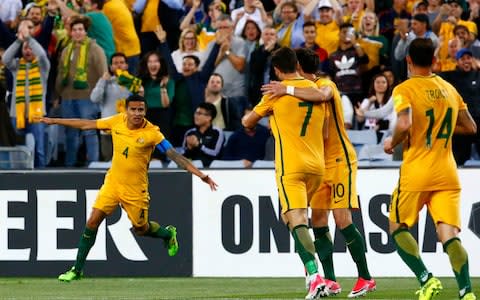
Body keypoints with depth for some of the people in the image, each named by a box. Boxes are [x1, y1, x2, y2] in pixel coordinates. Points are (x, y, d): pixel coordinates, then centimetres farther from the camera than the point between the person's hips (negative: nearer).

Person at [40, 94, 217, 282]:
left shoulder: (152, 133, -19)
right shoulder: (117, 121, -7)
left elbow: (175, 156, -21)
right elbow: (86, 125, 5)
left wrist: (201, 175, -29)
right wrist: (54, 121, 9)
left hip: (135, 189, -3)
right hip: (113, 182, 3)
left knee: (141, 229, 11)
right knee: (92, 222, -7)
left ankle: (168, 234, 45)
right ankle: (77, 270, 2)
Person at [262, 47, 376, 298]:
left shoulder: (325, 85, -12)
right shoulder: (304, 92, 14)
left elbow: (321, 95, -37)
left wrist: (287, 90, -38)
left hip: (340, 160, -8)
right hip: (319, 164, 8)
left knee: (343, 221, -12)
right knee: (318, 223, 2)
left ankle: (365, 278, -5)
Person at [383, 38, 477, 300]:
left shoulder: (404, 90, -6)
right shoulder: (449, 89, 12)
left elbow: (404, 124, -23)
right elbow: (470, 128, 17)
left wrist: (392, 142, -4)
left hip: (416, 172, -4)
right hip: (447, 173, 4)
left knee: (398, 228, 12)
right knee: (449, 235, -4)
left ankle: (426, 279, -7)